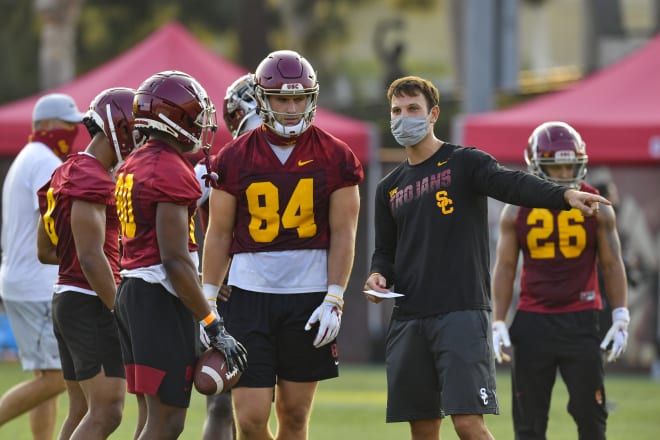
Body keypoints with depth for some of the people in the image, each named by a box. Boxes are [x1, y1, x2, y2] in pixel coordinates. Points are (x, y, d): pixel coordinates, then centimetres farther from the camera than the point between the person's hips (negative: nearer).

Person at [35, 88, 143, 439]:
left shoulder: (68, 173, 15)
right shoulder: (92, 180, -16)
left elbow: (45, 251, 22)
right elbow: (91, 258, -21)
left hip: (66, 300, 10)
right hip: (91, 304, -10)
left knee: (82, 412, 11)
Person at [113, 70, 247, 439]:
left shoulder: (133, 166, 14)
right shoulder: (171, 173, -15)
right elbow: (175, 260, -20)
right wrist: (214, 326, -18)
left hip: (131, 295, 10)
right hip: (162, 299, -10)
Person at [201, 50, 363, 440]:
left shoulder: (336, 159, 1)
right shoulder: (234, 159, 2)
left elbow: (343, 235, 0)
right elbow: (219, 235, 6)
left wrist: (334, 300, -8)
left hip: (309, 296, 0)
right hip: (250, 294, 0)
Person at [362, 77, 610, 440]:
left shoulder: (464, 163, -1)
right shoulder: (390, 188, 17)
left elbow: (513, 185, -18)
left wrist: (564, 195, -38)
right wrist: (379, 275, 1)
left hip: (462, 313, -6)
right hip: (409, 320, 6)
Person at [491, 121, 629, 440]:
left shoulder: (597, 208, 1)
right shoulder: (517, 211, 3)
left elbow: (612, 265, 5)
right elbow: (505, 268, 8)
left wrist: (620, 318, -2)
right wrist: (498, 323, 2)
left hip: (580, 321, -1)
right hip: (532, 320, 1)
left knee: (590, 413, -2)